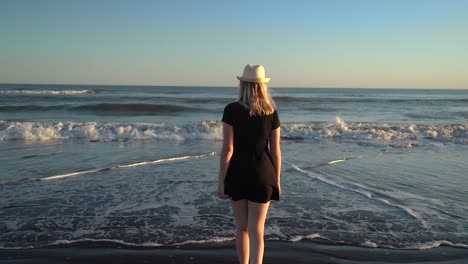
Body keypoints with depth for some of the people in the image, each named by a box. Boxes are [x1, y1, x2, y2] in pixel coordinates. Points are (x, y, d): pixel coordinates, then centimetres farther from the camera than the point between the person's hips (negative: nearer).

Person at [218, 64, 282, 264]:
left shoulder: (232, 110, -8)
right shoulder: (271, 112, -2)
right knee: (257, 230, 4)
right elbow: (275, 151, 0)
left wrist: (221, 181, -5)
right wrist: (277, 180, 11)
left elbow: (227, 149, -12)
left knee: (241, 226, 18)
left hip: (237, 173, 0)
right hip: (262, 174, 0)